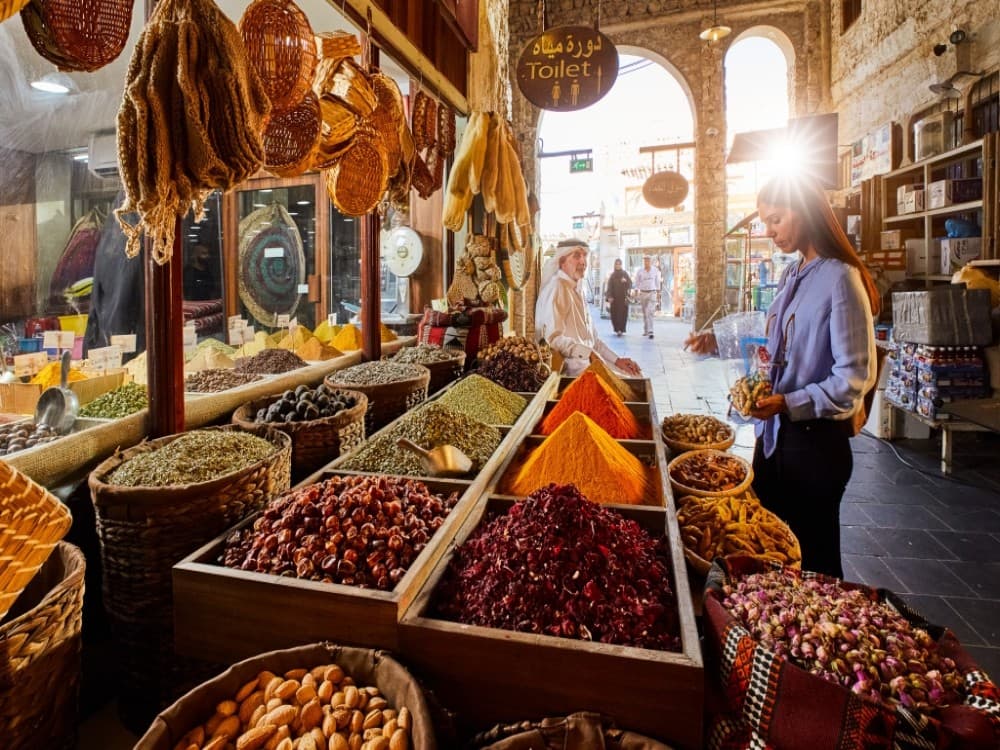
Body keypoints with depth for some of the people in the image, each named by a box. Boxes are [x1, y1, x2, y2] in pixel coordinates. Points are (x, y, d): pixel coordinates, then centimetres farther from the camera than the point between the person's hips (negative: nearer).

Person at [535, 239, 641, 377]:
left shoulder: (577, 290, 20)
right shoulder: (556, 287, -9)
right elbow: (554, 338, -19)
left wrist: (617, 360, 10)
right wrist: (589, 353, -26)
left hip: (587, 362, 9)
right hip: (569, 369, -9)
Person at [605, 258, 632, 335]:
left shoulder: (624, 273, 6)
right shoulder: (612, 275, 8)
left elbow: (630, 283, 0)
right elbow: (609, 286, 2)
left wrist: (625, 281, -22)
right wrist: (609, 296, -9)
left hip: (623, 297, -1)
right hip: (614, 297, 1)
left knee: (622, 313, -9)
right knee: (614, 314, 0)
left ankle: (620, 329, -12)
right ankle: (617, 329, 13)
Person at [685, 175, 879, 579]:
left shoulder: (840, 279, -16)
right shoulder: (792, 276, 9)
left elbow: (854, 379, -19)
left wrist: (789, 404, -28)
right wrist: (719, 341, 10)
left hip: (815, 441, -8)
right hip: (773, 433, 8)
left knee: (813, 557, 10)